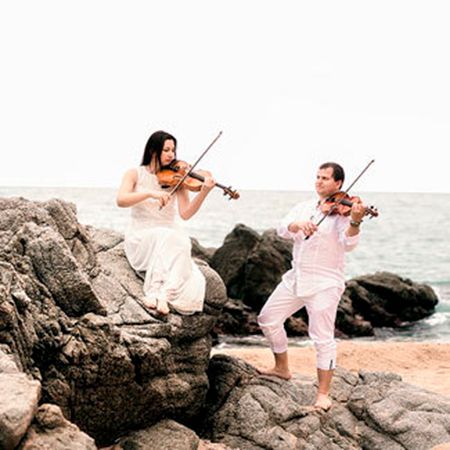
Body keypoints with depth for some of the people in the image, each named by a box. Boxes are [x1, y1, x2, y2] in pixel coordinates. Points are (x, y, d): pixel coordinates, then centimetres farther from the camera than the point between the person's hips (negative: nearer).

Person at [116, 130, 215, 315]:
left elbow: (185, 213, -6)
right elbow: (121, 200, -15)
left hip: (171, 238, 2)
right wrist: (150, 193, -28)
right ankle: (161, 294, -38)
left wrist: (204, 192, -21)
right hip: (141, 238, -2)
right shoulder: (135, 174, 3)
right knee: (166, 237, -36)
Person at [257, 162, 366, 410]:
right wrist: (298, 224, -28)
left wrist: (355, 222, -45)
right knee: (268, 318, 15)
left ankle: (323, 394, 2)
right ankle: (282, 368, 33)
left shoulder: (342, 210, -9)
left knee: (323, 338, -8)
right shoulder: (303, 208, 9)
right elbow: (282, 228, -6)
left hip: (324, 284, -7)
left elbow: (348, 243, -25)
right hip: (295, 278, 7)